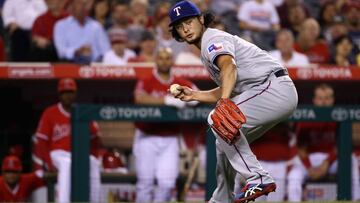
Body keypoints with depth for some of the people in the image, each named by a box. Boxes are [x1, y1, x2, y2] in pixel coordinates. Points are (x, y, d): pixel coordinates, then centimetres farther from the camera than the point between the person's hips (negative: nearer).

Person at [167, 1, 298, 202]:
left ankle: (259, 179, -24)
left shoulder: (213, 39, -7)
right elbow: (228, 91, 30)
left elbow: (229, 66, -30)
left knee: (218, 119, -21)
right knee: (225, 141, 20)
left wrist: (223, 101, -44)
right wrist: (194, 95, 28)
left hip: (275, 86, -11)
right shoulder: (208, 50, 23)